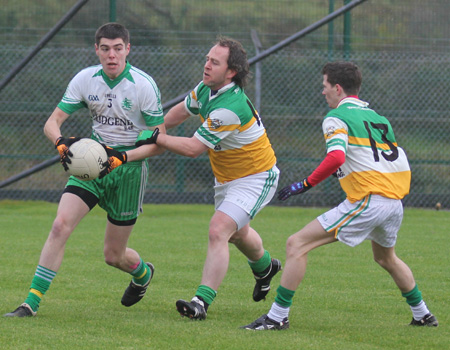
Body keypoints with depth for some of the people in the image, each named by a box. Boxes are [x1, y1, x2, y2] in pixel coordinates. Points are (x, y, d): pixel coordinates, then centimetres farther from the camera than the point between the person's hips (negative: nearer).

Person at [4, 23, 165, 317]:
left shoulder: (144, 85, -15)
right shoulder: (85, 79, -5)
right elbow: (53, 122, -3)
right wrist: (62, 143, -26)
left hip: (129, 169, -3)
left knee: (114, 255, 4)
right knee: (61, 225, -18)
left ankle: (143, 273, 42)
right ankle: (32, 301, -14)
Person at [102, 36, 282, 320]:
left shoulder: (230, 108, -34)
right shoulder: (206, 89, -7)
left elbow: (193, 148, -30)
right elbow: (178, 113, 13)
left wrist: (156, 138, -22)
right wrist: (151, 130, 9)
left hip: (255, 178, -10)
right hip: (227, 177, 10)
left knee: (218, 231, -25)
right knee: (237, 233, 30)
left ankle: (203, 301, -30)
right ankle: (265, 266, 60)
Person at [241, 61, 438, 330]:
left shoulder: (336, 118, -2)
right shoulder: (377, 117, 21)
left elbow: (336, 157, -20)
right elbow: (399, 160, 23)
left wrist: (305, 184, -13)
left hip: (367, 202, -8)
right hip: (395, 201, 8)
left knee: (297, 245, -5)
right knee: (386, 258, 36)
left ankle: (278, 316, -9)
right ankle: (422, 315, 40)